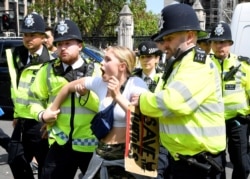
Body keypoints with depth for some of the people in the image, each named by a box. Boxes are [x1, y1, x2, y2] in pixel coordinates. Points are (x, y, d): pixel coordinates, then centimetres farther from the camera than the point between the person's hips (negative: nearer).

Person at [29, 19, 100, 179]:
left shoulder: (95, 71, 0)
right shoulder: (48, 71, 7)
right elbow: (36, 99, 13)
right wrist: (41, 114, -7)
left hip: (90, 143, -1)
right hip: (60, 143, 2)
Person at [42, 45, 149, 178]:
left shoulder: (136, 84, -12)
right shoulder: (100, 82, 3)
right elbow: (68, 87, 16)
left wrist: (118, 96, -26)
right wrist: (52, 110, 23)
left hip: (127, 155, -5)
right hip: (102, 153, 5)